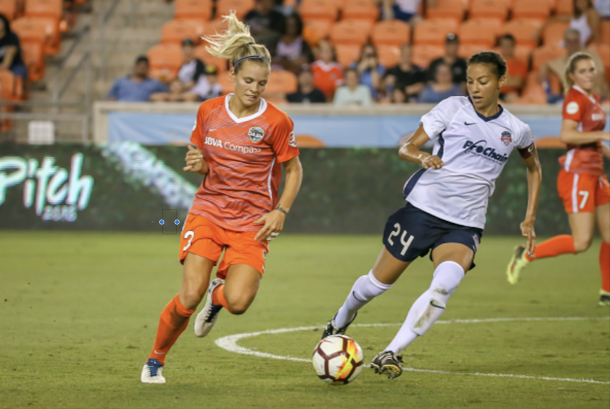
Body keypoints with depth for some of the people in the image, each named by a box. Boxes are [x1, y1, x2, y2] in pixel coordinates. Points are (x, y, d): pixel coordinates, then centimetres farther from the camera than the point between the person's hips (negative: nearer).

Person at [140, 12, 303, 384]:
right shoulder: (209, 112, 2)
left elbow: (294, 170, 4)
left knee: (238, 303, -19)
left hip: (252, 222, -1)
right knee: (190, 296, -16)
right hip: (208, 210, 1)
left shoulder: (276, 122, -8)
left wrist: (281, 211, -9)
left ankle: (219, 294, 20)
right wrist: (197, 164, -9)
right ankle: (156, 359, 9)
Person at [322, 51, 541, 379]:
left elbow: (534, 167, 25)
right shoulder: (453, 108, -2)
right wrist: (423, 157, -26)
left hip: (465, 225, 1)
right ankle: (340, 322, 40)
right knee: (378, 281, 7)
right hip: (423, 208, -1)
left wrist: (529, 218, 17)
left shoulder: (516, 131, 5)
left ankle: (391, 353, -20)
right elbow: (405, 147, -2)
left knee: (445, 285, -27)